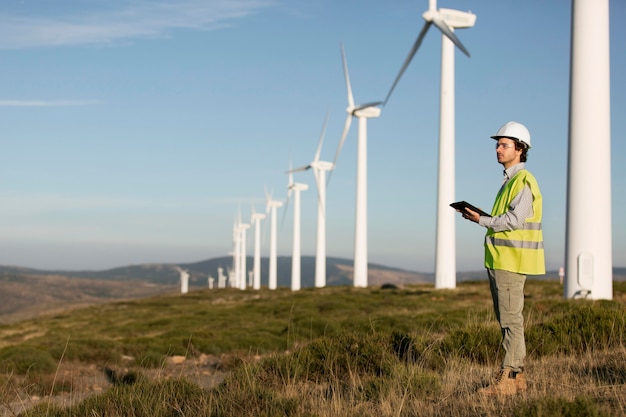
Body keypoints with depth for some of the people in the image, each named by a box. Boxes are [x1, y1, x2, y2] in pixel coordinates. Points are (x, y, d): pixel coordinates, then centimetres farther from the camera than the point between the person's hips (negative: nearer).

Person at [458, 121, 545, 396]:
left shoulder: (523, 181, -12)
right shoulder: (510, 180, 19)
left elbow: (514, 220, -20)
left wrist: (482, 220, -13)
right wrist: (480, 216, 8)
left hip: (511, 260, -10)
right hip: (500, 259, 10)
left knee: (511, 319, -8)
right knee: (506, 318, 12)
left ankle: (508, 378, -6)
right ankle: (516, 376, 17)